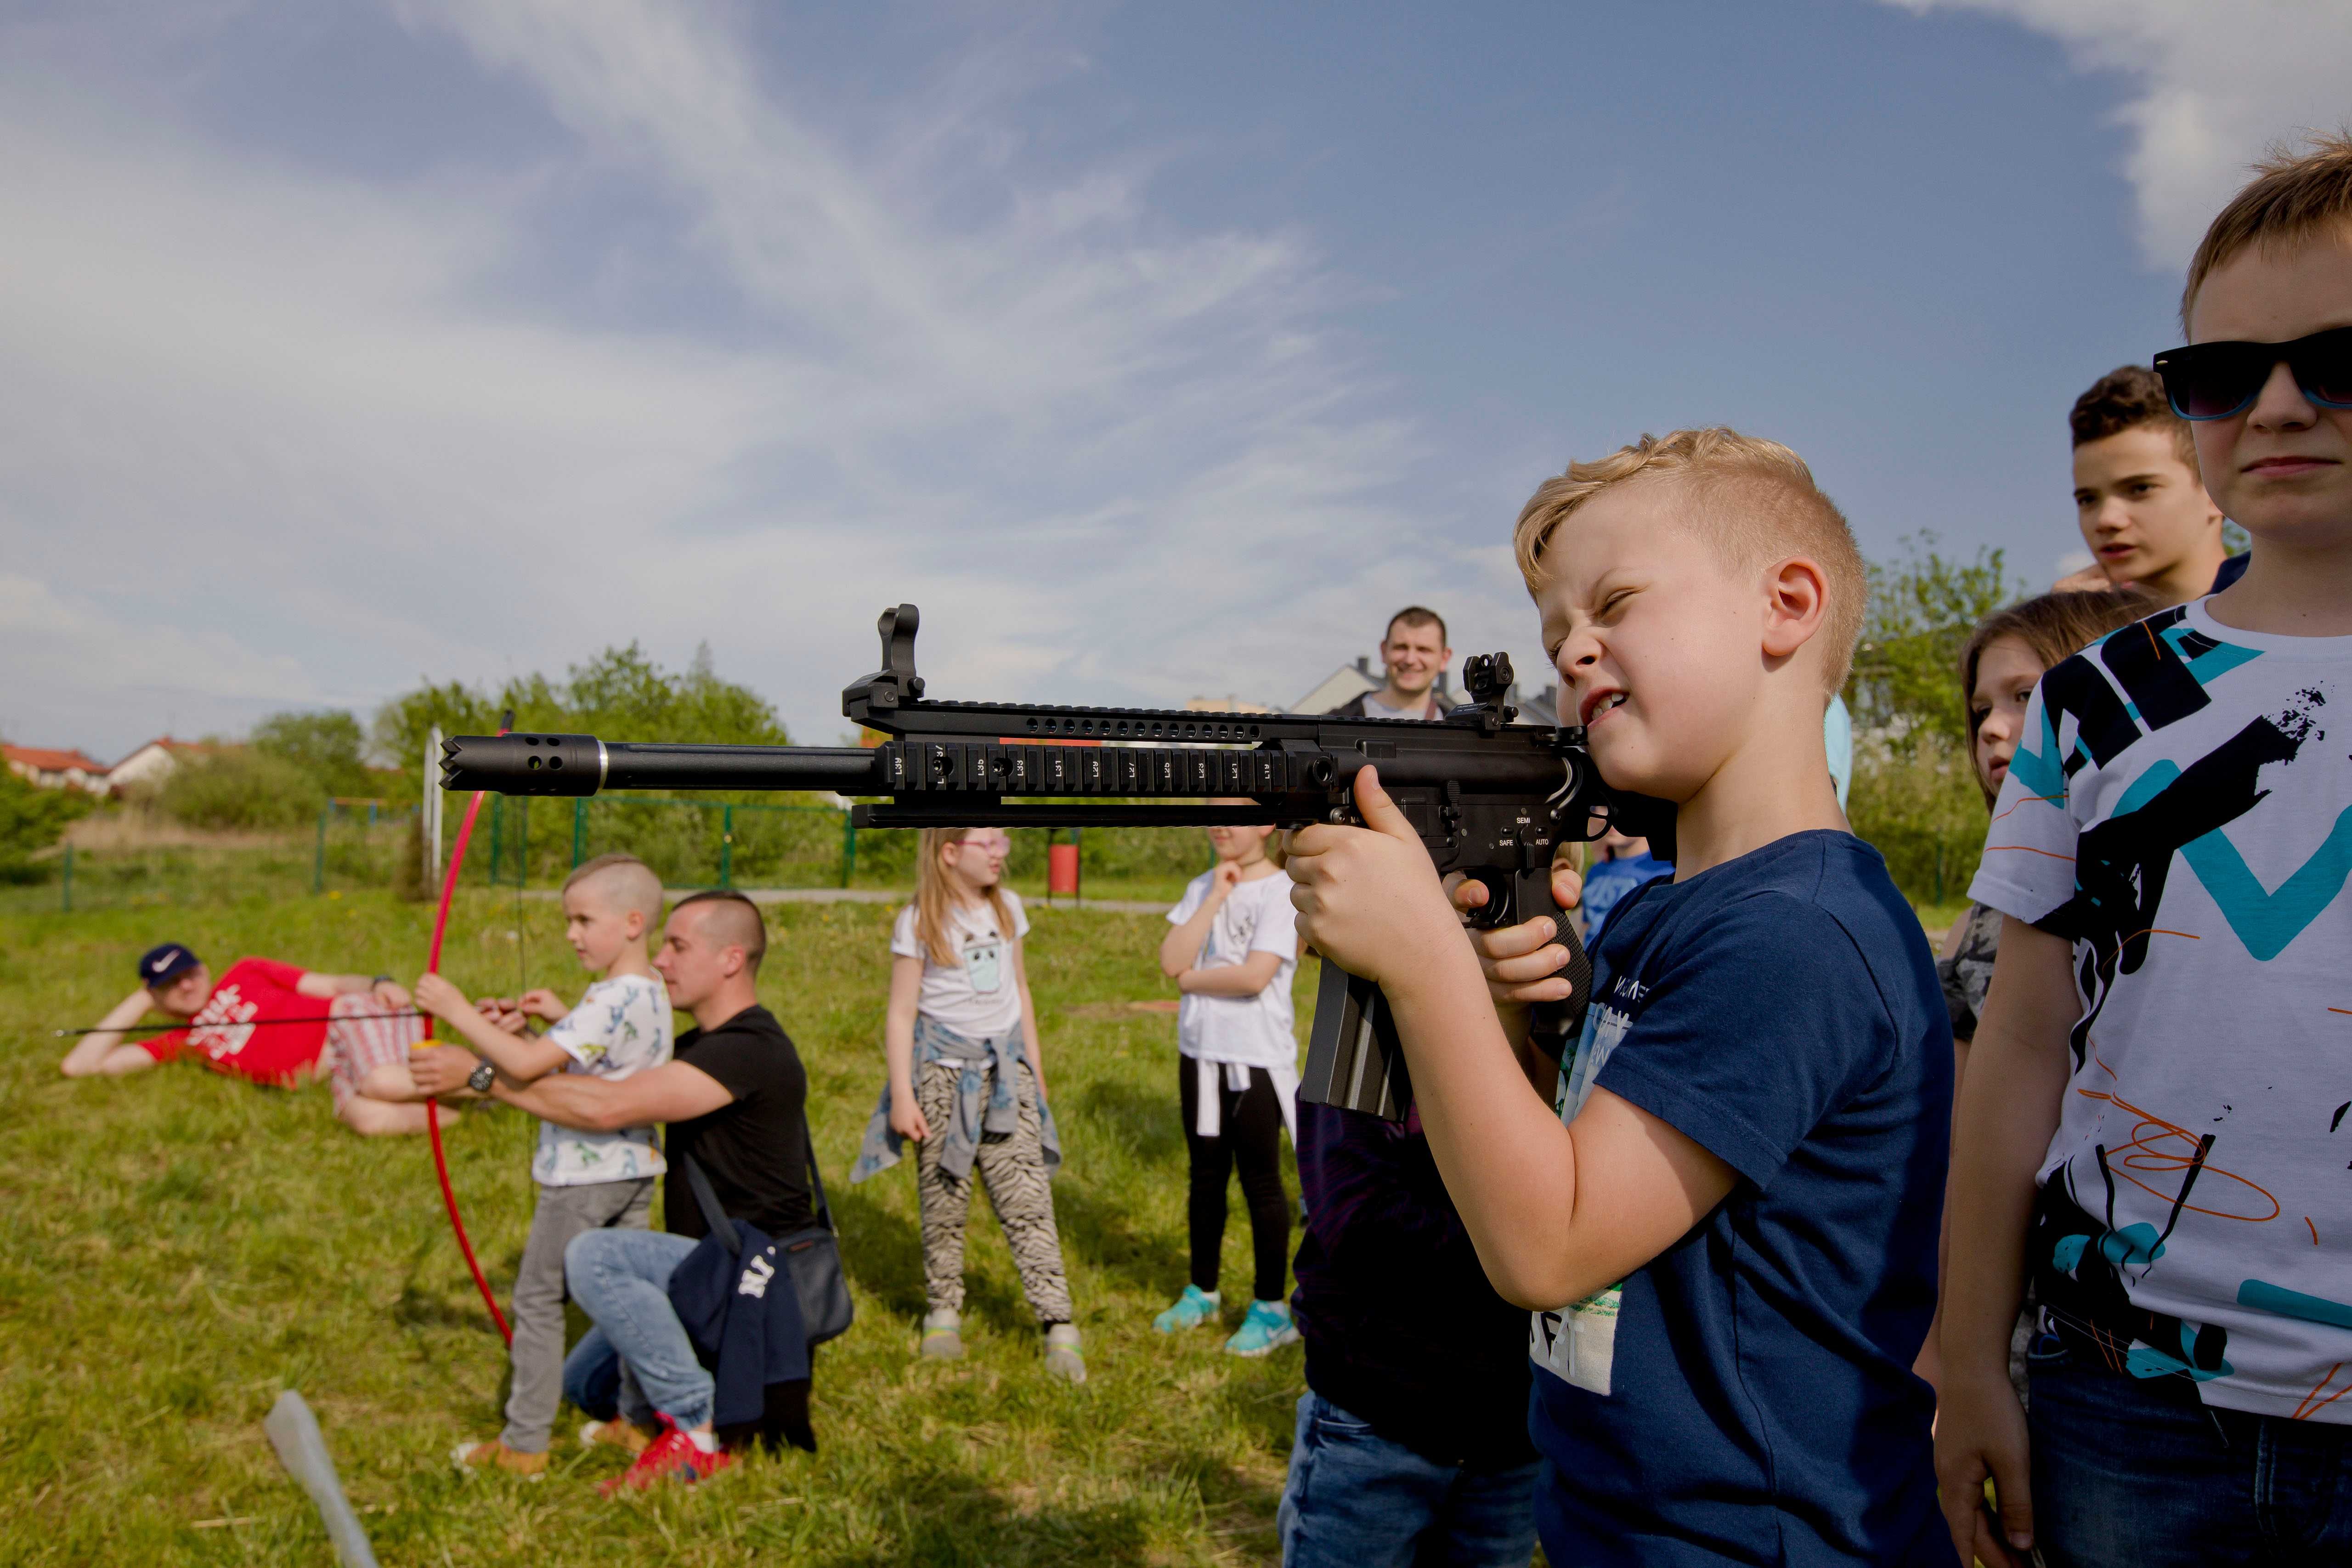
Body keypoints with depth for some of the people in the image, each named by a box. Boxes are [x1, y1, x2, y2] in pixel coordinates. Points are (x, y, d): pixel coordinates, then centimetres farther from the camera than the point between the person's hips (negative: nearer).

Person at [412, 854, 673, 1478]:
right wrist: (564, 1018, 8)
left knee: (538, 1298, 5)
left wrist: (459, 1012, -23)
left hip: (583, 1175, -9)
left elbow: (528, 1065, -30)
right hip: (634, 1168, 9)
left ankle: (524, 1443, 14)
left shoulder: (612, 1001, -24)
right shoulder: (650, 992, 5)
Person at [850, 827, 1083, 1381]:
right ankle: (944, 1313, 24)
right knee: (944, 1200, 6)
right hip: (944, 1068, -3)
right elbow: (901, 1013, -7)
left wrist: (1034, 1064, 19)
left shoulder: (1008, 908, 8)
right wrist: (902, 1096, -11)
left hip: (1005, 1065, 3)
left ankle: (1058, 1326, -3)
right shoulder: (918, 924, -7)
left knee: (1027, 1198, -4)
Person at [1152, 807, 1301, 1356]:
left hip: (1256, 1058, -6)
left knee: (1260, 1181, 3)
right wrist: (1215, 898, -9)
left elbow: (1255, 976, -21)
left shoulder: (1281, 891, -11)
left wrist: (1194, 979, -7)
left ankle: (1271, 1308, 16)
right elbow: (1171, 961, -6)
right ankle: (1203, 1292, 31)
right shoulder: (1202, 887, 7)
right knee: (1205, 1176, 16)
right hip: (1200, 1051, 6)